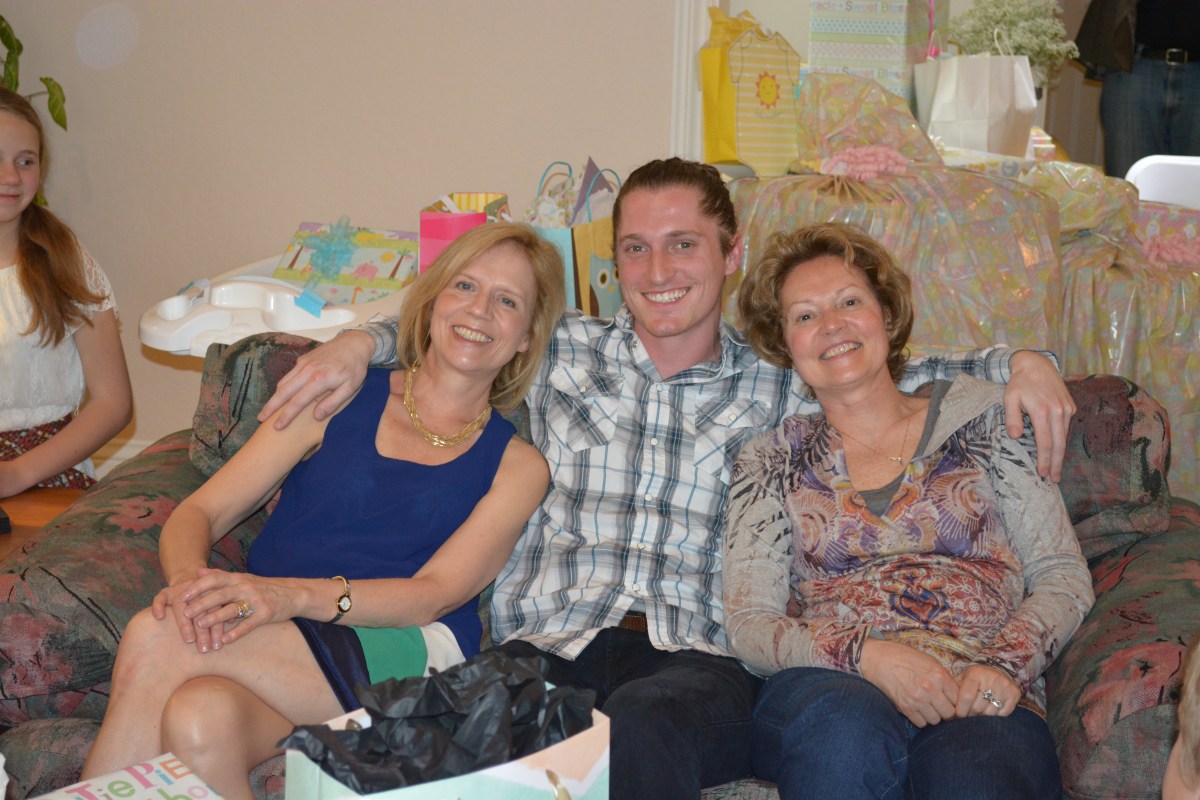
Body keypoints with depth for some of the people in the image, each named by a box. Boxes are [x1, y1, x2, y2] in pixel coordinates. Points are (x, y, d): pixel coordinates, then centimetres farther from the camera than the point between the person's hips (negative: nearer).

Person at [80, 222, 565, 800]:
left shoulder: (517, 465, 14)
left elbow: (436, 594, -3)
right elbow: (199, 513, 12)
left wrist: (295, 594, -21)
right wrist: (189, 577, -14)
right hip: (268, 647, 2)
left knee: (155, 640, -28)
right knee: (199, 720, -36)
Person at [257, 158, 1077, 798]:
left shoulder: (784, 388, 17)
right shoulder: (562, 352, 20)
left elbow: (913, 376, 25)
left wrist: (1018, 361, 6)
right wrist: (359, 343, 10)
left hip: (702, 660, 0)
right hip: (551, 646, 1)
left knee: (642, 723, -39)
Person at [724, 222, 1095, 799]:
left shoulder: (979, 417, 15)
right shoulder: (771, 463, 15)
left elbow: (1063, 575, 11)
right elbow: (749, 624, 5)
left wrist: (1006, 664, -8)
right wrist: (867, 654, -13)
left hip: (981, 703, -1)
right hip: (828, 688, 2)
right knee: (848, 725, -37)